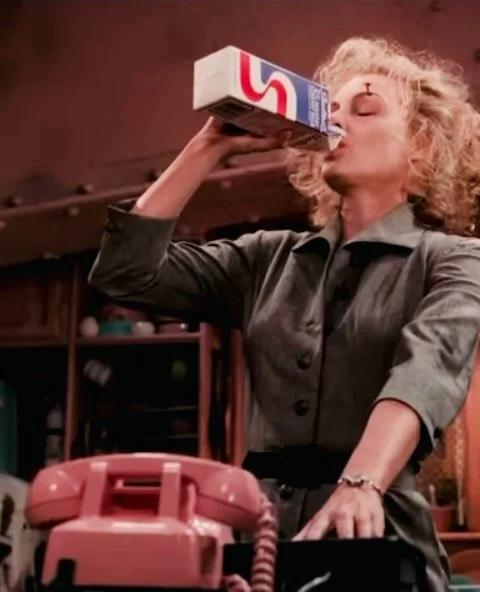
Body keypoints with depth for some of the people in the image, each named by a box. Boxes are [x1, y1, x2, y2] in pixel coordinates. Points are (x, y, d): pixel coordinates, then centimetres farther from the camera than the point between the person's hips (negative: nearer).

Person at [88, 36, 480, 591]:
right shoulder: (271, 256, 15)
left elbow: (427, 368, -14)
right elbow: (127, 271, 9)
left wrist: (360, 485, -31)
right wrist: (211, 146, 5)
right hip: (258, 531, 3)